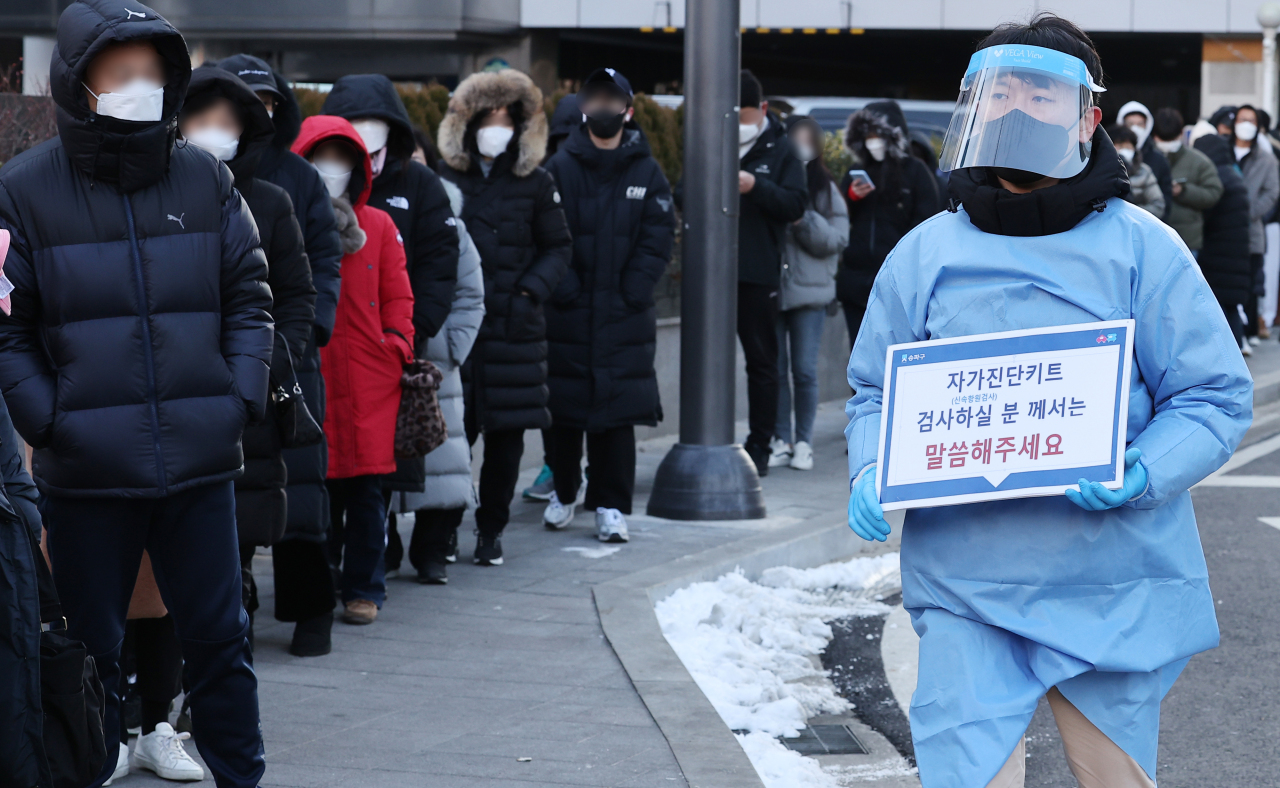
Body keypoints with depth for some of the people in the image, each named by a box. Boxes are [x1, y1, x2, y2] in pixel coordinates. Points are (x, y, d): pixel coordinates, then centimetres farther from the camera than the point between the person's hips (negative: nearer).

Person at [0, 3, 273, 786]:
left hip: (200, 458, 2)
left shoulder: (206, 178, 4)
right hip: (86, 469, -2)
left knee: (220, 637, 9)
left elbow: (249, 297, 9)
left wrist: (241, 399, -2)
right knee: (93, 651, 9)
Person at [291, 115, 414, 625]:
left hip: (370, 379, 1)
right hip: (309, 382, -1)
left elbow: (397, 297, 12)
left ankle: (364, 589, 11)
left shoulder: (379, 226, 9)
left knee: (366, 488, 2)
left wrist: (397, 346, 0)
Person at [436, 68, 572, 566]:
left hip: (512, 325, 1)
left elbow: (558, 247, 11)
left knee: (506, 432, 5)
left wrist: (531, 290, -3)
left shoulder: (535, 184, 5)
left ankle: (491, 529, 17)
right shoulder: (444, 178, 2)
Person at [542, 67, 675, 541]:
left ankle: (611, 506, 7)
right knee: (564, 410, 7)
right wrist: (565, 288, -12)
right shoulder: (561, 168, 0)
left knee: (618, 412, 0)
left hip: (625, 319, 0)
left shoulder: (646, 172, 5)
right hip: (568, 315, 0)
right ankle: (562, 494, 24)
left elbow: (659, 237, 1)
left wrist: (632, 292, -8)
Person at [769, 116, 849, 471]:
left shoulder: (825, 189, 5)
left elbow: (836, 239, -2)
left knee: (804, 371, -1)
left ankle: (804, 442, 9)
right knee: (776, 369, 3)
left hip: (809, 292, 0)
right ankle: (781, 441, 13)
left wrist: (803, 219, -14)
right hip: (770, 289, 0)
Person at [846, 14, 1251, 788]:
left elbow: (1217, 396, -1)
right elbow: (877, 391, 15)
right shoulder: (923, 256, 6)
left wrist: (1141, 475, -19)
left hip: (1115, 587, -1)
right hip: (966, 586, 1)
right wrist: (872, 474, -5)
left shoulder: (1140, 247, -1)